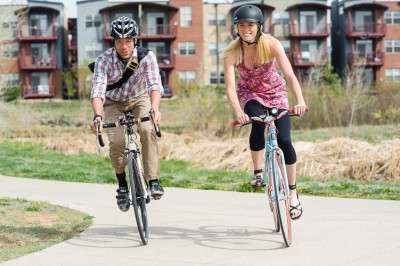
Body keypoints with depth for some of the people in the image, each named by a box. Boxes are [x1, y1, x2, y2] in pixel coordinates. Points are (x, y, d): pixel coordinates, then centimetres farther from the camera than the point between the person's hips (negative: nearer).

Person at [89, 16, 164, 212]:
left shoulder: (146, 56, -23)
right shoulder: (104, 60, -25)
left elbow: (155, 85, -35)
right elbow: (97, 91, -36)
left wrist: (155, 109, -55)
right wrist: (97, 116, -54)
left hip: (140, 99, 0)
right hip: (114, 103, 0)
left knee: (147, 130, -30)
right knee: (116, 141, -23)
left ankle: (154, 181, -22)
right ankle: (122, 185, 1)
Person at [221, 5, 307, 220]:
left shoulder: (272, 44, -25)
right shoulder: (232, 52, -23)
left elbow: (290, 75, -31)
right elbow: (230, 87, -30)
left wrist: (300, 101, -47)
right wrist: (238, 112, -48)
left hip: (275, 93, 0)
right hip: (250, 94, 0)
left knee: (284, 140, -13)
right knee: (258, 123, -33)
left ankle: (293, 194, 2)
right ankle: (258, 172, -12)